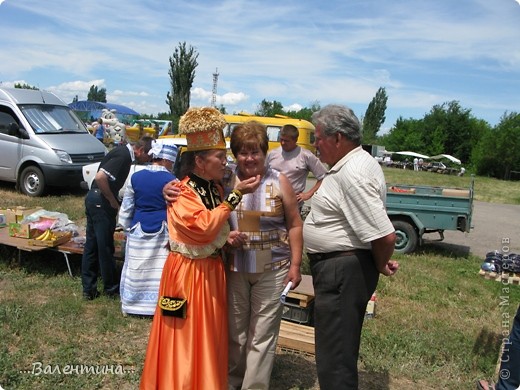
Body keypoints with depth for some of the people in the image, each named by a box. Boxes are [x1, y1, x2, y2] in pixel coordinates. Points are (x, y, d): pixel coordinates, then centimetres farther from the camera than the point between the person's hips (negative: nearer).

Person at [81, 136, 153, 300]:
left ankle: (88, 289, 21)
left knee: (91, 244, 12)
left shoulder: (123, 152, 11)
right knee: (105, 247, 3)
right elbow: (100, 177, -28)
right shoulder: (123, 156, -19)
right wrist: (112, 200, -17)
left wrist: (112, 199, 15)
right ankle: (111, 288, 17)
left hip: (93, 199, 10)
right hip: (101, 202, -10)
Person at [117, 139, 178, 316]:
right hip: (161, 233, -4)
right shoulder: (171, 180, -11)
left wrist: (126, 227, 16)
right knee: (159, 271, 5)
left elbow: (126, 208, 6)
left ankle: (131, 305, 29)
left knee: (136, 269, 16)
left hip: (138, 232, 4)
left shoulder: (135, 177, 0)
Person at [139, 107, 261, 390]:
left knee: (211, 336, 19)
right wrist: (236, 195, -27)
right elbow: (204, 226, -30)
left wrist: (229, 235, 3)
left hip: (214, 269, 8)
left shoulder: (216, 188, 6)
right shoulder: (182, 193, -17)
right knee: (186, 338, 5)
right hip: (187, 272, -8)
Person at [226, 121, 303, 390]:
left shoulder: (279, 182, -4)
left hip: (272, 269, -1)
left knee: (263, 333, 5)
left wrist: (295, 265, -2)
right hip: (235, 267, 2)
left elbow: (294, 225, 1)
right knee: (234, 330, 15)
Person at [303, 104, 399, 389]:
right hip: (340, 268, 11)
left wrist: (380, 266, -8)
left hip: (342, 270, -11)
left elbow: (385, 236, -27)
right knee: (341, 347, 26)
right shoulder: (355, 163, 10)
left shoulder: (352, 175, -24)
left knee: (334, 357, 2)